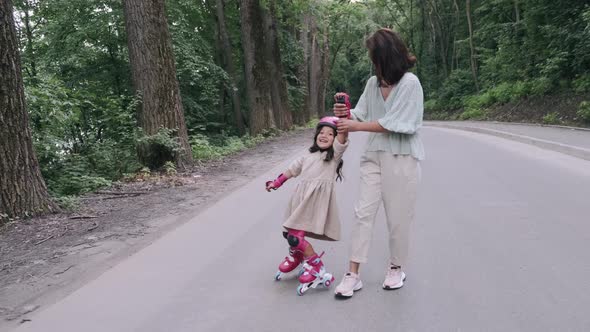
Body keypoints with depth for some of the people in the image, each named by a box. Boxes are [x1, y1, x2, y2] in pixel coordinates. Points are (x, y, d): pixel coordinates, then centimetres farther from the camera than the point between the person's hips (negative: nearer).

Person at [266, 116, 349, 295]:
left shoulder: (334, 154, 1)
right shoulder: (308, 156, 19)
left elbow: (343, 136, -17)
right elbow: (292, 170, 31)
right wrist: (276, 183, 39)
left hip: (316, 200, -7)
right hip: (301, 198, 7)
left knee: (295, 236, -15)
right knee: (289, 232, 15)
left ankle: (316, 267, 3)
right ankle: (295, 257, 46)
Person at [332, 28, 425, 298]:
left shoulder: (410, 83, -11)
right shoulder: (373, 83, 7)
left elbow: (393, 123, -17)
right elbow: (362, 115, 10)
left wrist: (355, 127, -17)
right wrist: (347, 113, -12)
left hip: (401, 158, -5)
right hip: (374, 156, 5)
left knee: (398, 217, 5)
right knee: (363, 212, 0)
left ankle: (396, 268, 26)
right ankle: (353, 274, 4)